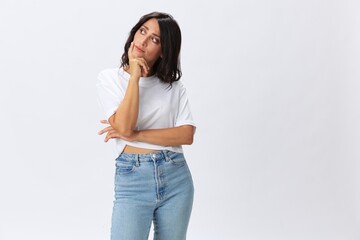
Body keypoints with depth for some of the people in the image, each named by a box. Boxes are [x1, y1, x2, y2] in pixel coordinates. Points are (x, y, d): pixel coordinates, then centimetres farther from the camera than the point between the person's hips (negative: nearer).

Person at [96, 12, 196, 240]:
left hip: (176, 178, 2)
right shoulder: (110, 78, 1)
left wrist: (136, 135, -14)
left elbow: (187, 135, -7)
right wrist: (134, 76, -13)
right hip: (133, 178, -2)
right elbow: (124, 127, -13)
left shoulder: (174, 86, 5)